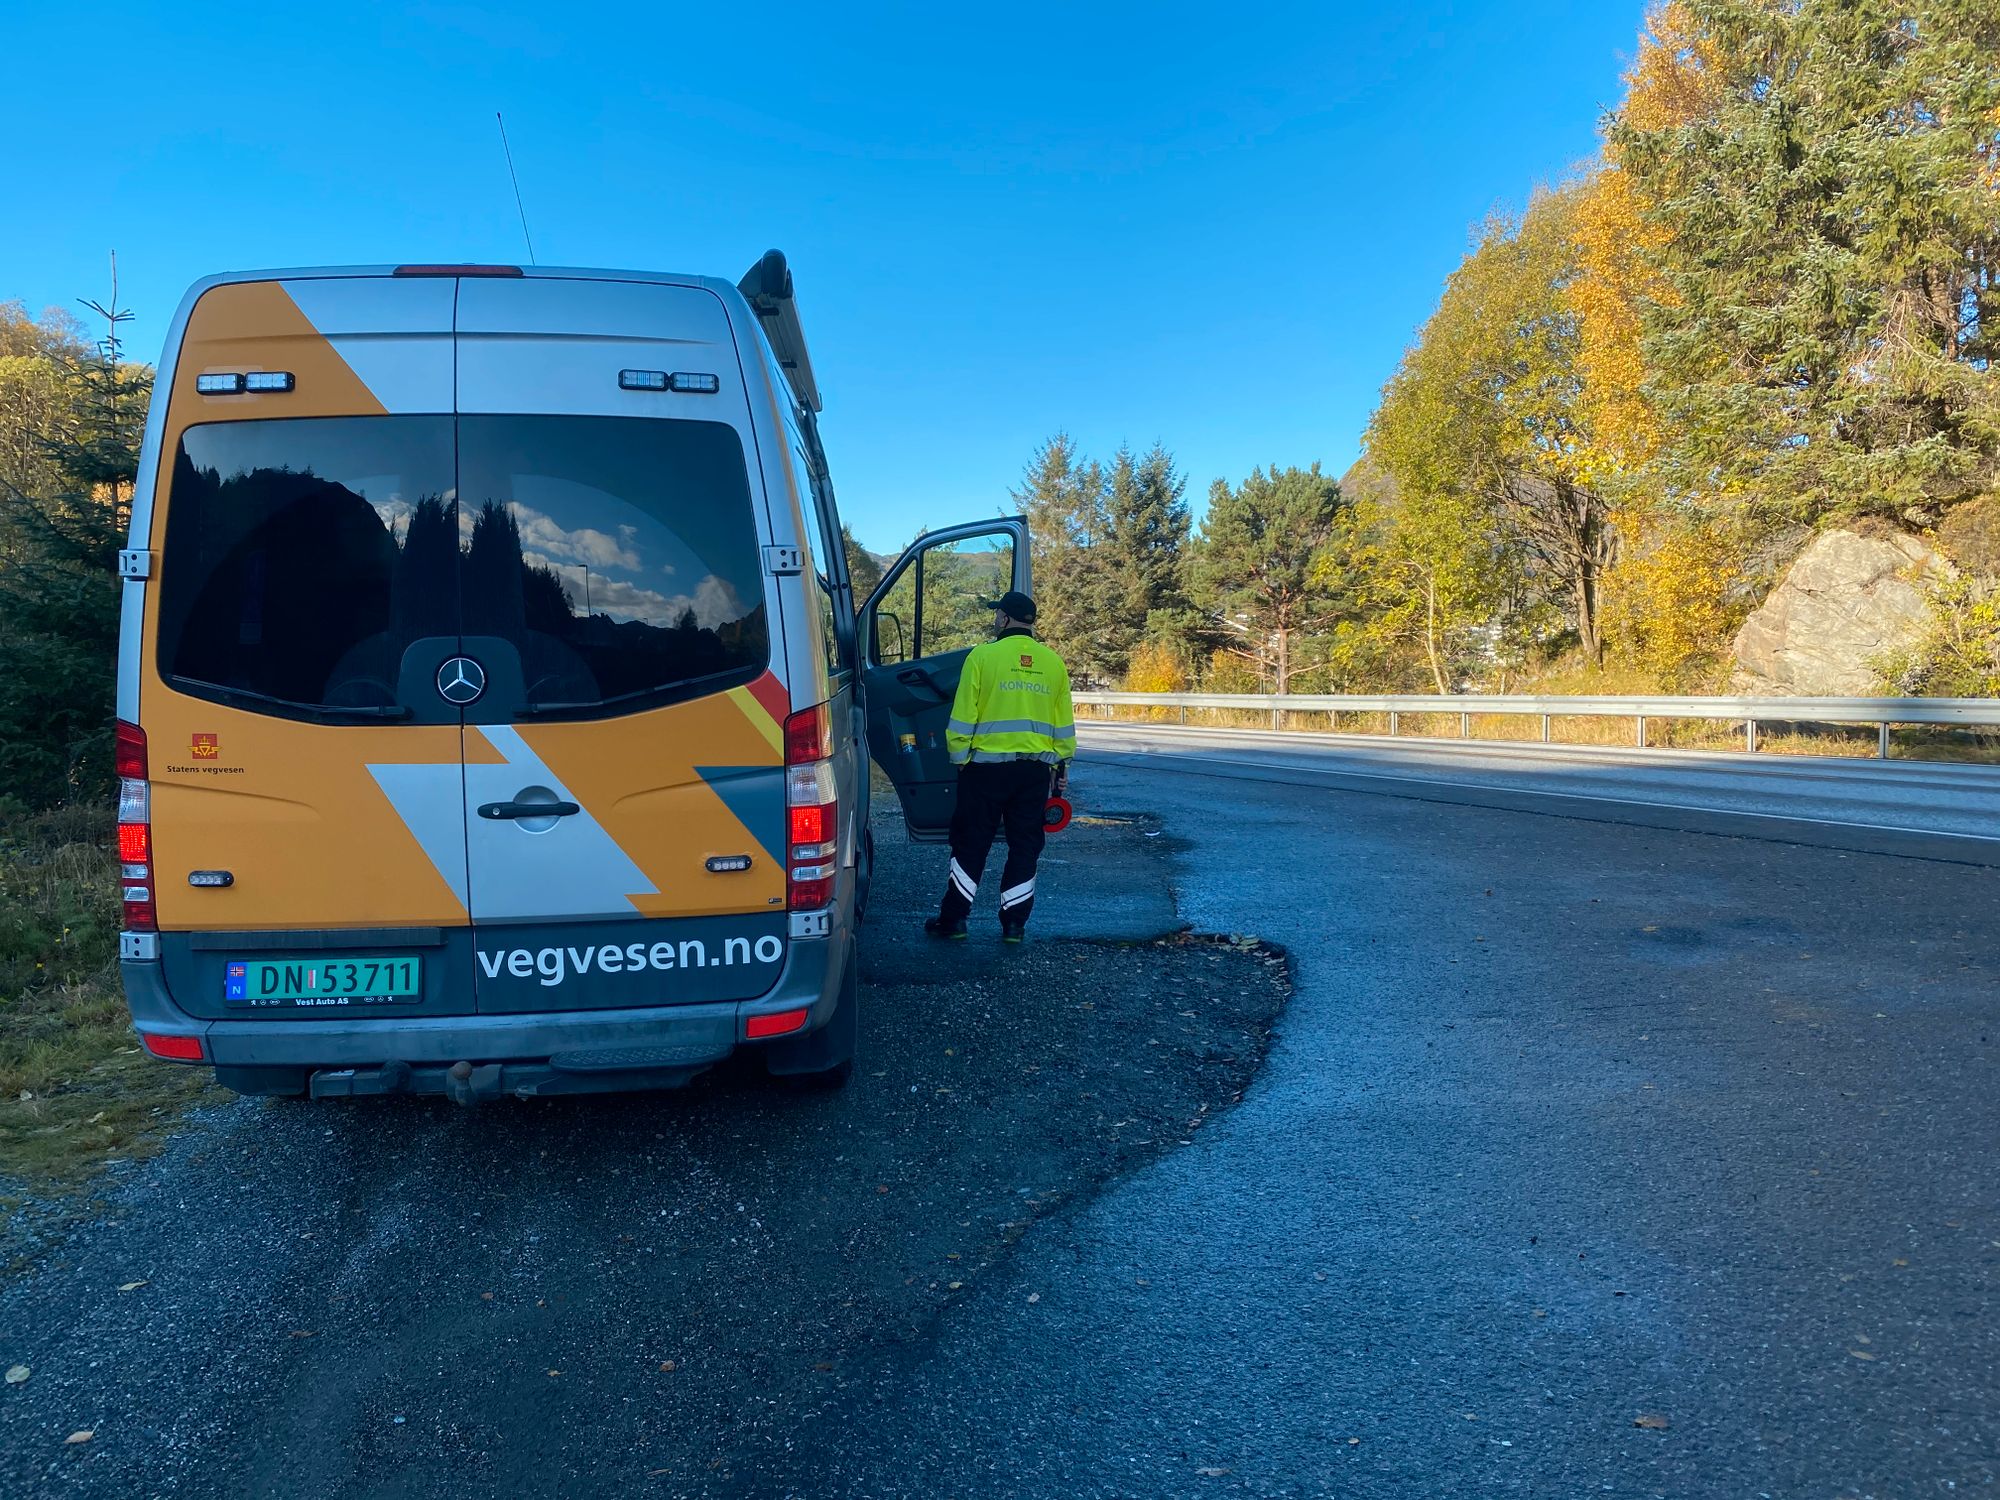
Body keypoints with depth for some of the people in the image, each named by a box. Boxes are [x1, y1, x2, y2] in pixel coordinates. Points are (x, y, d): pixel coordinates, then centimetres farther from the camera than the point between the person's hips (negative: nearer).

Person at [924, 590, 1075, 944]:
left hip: (987, 766, -3)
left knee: (971, 844, 7)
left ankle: (953, 918, 12)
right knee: (1024, 846, 11)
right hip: (1036, 769, 3)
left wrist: (959, 757, 4)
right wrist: (1062, 763, 18)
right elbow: (1064, 722, 9)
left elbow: (963, 716, -7)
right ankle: (1014, 923, 14)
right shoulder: (1053, 662, 5)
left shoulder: (983, 656, -7)